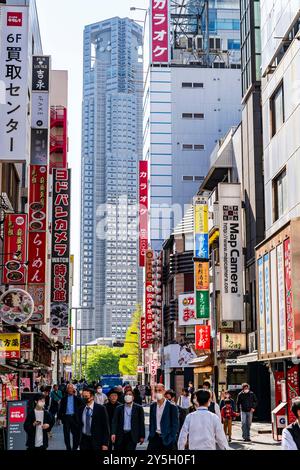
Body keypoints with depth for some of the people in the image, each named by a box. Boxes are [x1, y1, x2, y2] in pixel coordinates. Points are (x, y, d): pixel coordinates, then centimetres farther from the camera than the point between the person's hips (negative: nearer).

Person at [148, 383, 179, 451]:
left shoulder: (172, 407, -8)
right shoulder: (152, 406, 8)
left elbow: (175, 425, -7)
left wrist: (171, 439, -12)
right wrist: (151, 435, 8)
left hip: (166, 438, -4)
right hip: (154, 438, 4)